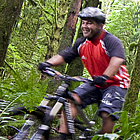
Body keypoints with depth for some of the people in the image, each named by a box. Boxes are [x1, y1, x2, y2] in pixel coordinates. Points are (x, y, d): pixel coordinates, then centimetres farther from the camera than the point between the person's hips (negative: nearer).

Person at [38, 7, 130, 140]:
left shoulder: (111, 41, -20)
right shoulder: (81, 43, 1)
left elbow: (118, 60, -38)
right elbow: (63, 56, 0)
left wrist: (104, 77, -54)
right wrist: (48, 63, -21)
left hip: (115, 83, -6)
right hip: (96, 84, 6)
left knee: (107, 115, -25)